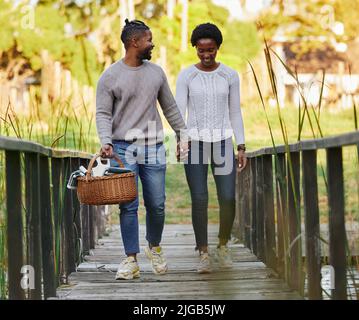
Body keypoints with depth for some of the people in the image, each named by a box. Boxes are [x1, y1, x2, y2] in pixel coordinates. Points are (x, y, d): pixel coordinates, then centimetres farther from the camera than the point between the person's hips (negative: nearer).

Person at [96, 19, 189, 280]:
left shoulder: (156, 72, 10)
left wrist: (182, 135, 15)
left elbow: (170, 108, 17)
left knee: (157, 204, 5)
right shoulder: (110, 77, -2)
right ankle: (131, 260, 3)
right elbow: (103, 113, -4)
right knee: (129, 206, -3)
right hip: (124, 149, -3)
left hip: (154, 148, 3)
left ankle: (155, 248, 28)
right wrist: (105, 141, -19)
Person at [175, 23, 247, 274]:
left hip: (222, 143, 1)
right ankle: (204, 255, 4)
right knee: (200, 201, -9)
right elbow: (179, 112, -6)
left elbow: (235, 113, 7)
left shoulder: (230, 75, 3)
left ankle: (223, 246, 19)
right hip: (195, 143, -1)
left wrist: (242, 148, 1)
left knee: (228, 199, -7)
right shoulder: (185, 76, -1)